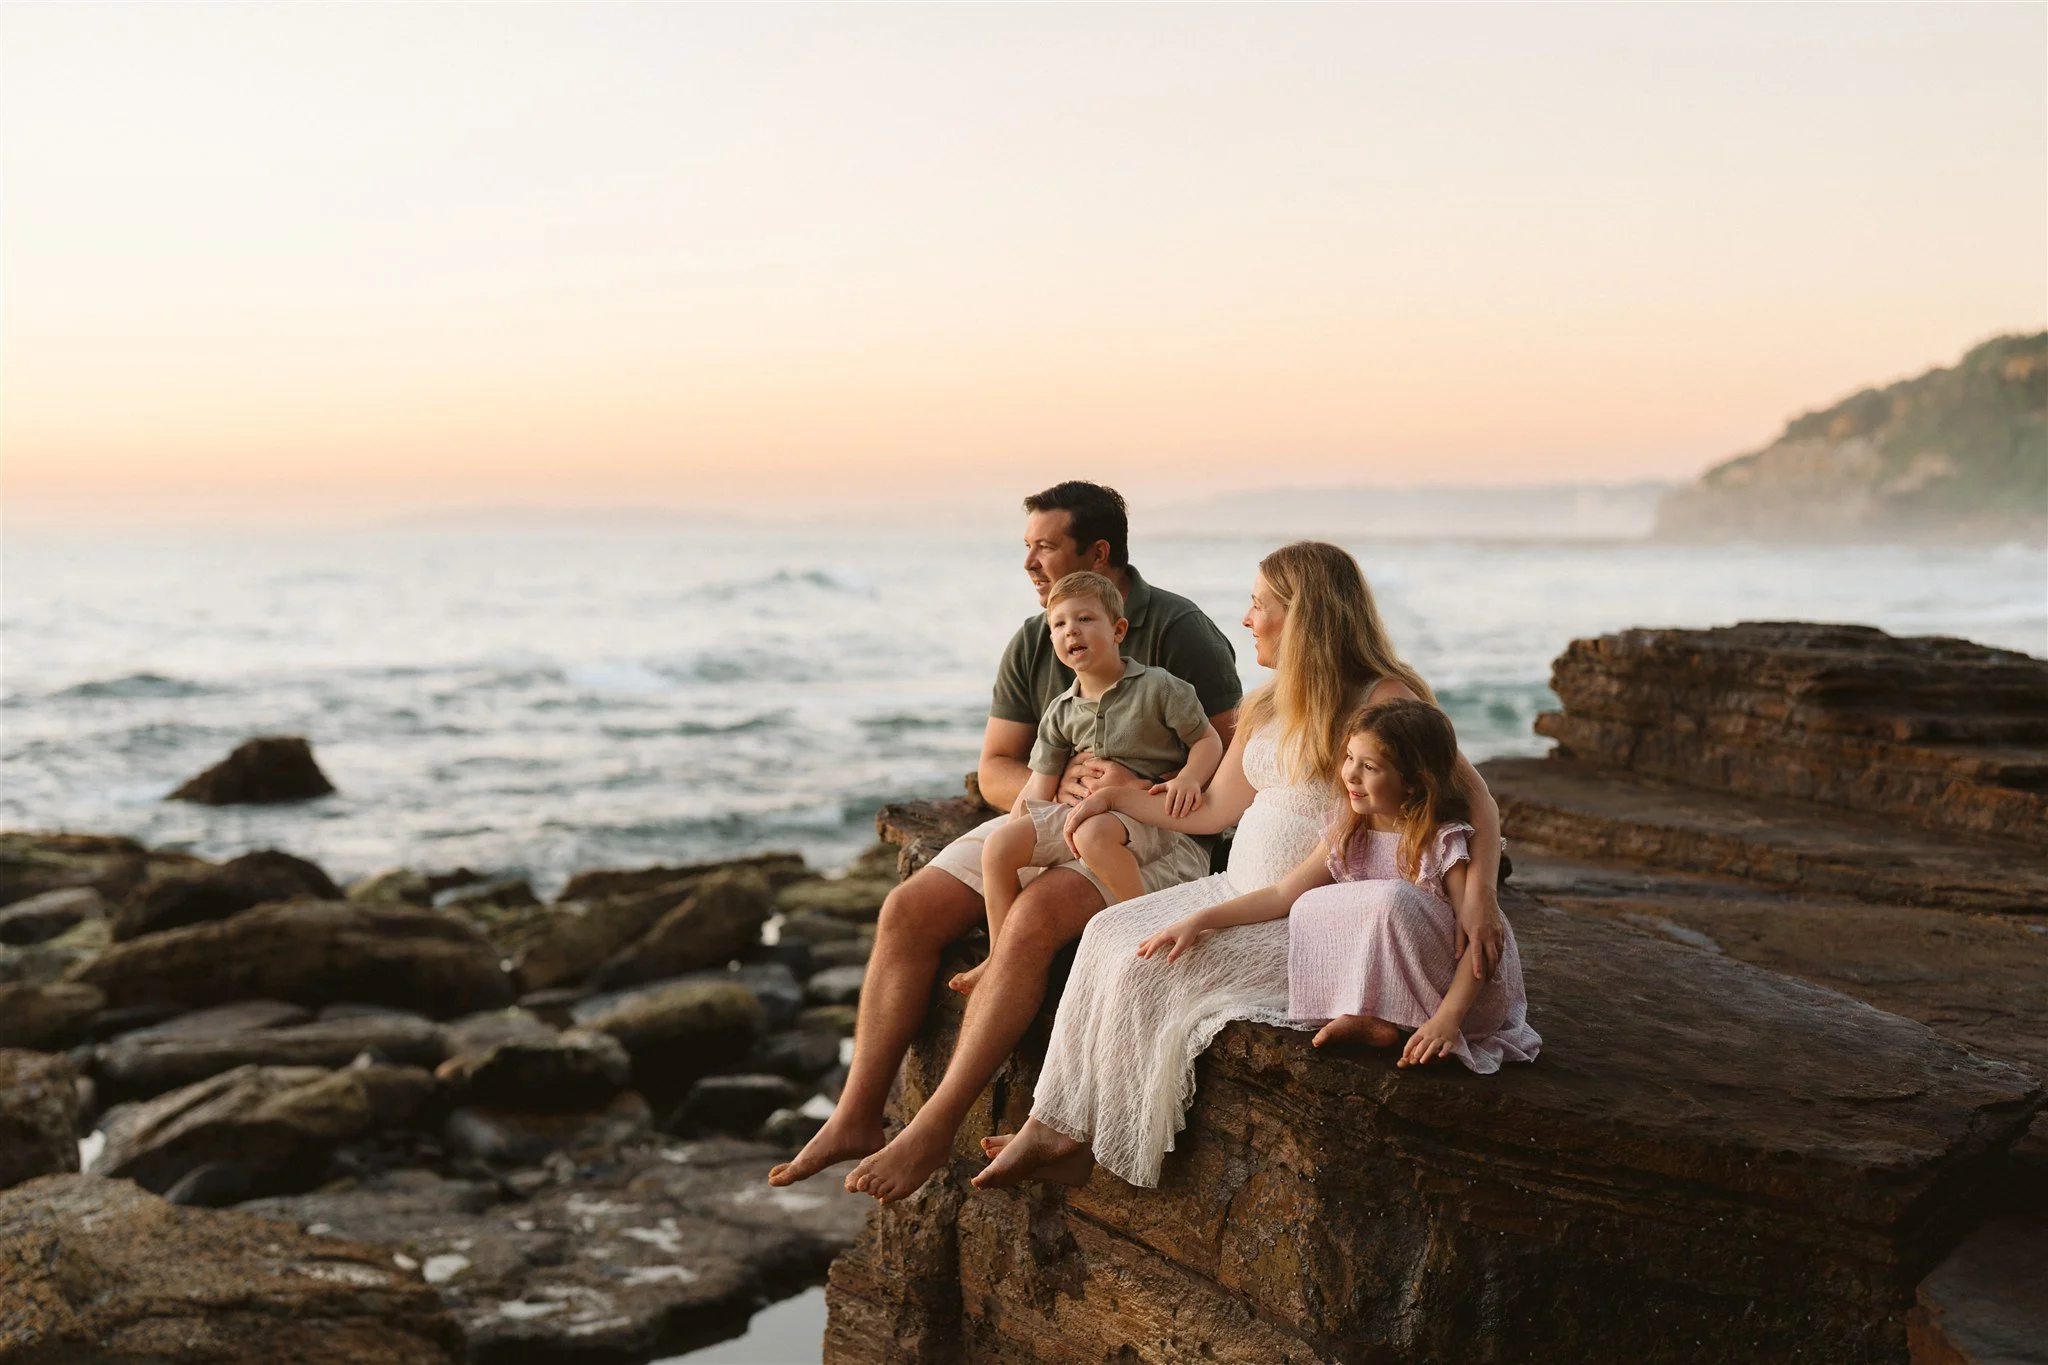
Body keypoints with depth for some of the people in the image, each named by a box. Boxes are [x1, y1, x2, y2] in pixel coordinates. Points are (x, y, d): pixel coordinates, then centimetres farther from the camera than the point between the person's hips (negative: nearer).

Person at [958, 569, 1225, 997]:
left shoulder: (1158, 687, -4)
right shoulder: (1061, 713, 9)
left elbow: (1208, 741, -1)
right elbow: (1040, 787, 11)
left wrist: (1189, 779, -20)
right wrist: (1013, 833, 1)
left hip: (1147, 816, -6)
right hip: (1080, 810, 6)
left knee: (1093, 834, -39)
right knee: (997, 846, -9)